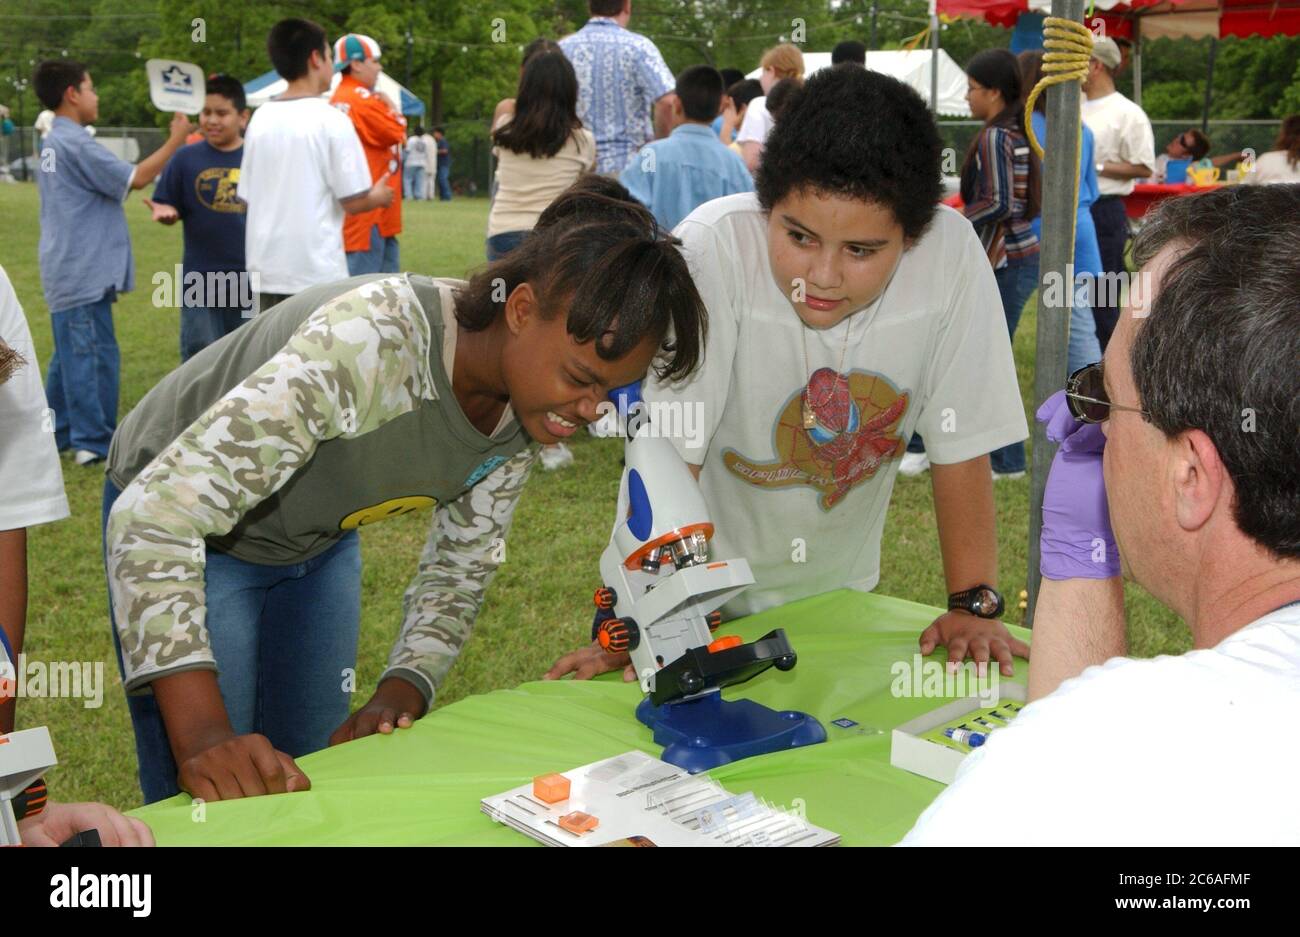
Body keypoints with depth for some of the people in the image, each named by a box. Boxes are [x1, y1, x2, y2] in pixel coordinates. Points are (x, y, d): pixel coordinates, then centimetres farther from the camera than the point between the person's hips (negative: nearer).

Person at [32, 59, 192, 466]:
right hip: (84, 273, -10)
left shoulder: (51, 144, 15)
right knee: (94, 354, -5)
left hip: (65, 271, 10)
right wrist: (175, 140, -10)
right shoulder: (76, 144, -16)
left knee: (70, 354, 17)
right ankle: (94, 442, -1)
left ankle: (56, 433, 24)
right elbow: (135, 178, -16)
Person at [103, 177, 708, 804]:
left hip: (320, 543, 6)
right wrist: (202, 736, -48)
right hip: (182, 528, -6)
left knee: (311, 787, 13)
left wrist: (402, 690, -19)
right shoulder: (371, 345, -39)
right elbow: (156, 517, -41)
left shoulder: (528, 399, -16)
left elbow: (461, 566, -3)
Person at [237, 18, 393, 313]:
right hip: (318, 271, -6)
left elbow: (247, 197, 12)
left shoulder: (260, 119, 8)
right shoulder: (331, 119, -9)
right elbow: (353, 201, -10)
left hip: (266, 269, 6)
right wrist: (379, 196, 11)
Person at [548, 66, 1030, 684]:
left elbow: (960, 444, -11)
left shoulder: (951, 255, -20)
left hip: (839, 588, 5)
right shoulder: (711, 251, -28)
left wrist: (973, 606, -11)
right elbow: (670, 456, -25)